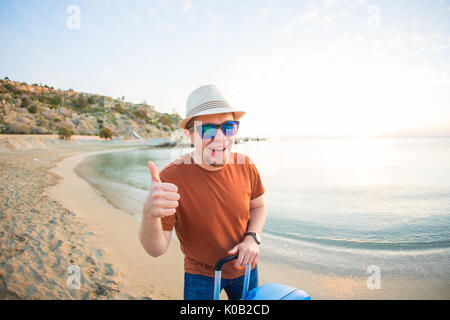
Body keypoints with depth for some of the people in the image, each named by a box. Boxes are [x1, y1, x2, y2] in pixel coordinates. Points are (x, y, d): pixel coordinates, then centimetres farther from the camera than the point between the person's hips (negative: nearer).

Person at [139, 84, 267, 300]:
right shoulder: (170, 178, -27)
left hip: (244, 268, 4)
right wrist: (150, 214, -45)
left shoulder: (245, 166, -16)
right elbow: (156, 249, -24)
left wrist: (252, 238, -16)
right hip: (201, 275, -4)